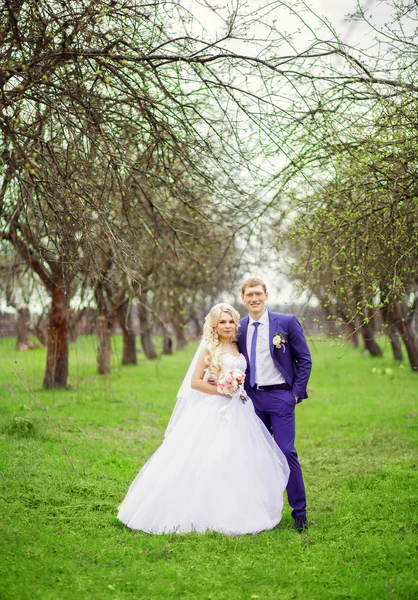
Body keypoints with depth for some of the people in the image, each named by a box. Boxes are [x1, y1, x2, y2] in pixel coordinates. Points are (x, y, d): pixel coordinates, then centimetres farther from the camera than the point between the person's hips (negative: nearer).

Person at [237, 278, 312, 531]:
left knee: (287, 452, -7)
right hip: (253, 398, 4)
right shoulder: (239, 328, 7)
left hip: (280, 396, -4)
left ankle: (299, 511, 4)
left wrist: (297, 393, -6)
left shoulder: (287, 322, -3)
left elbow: (305, 360, -1)